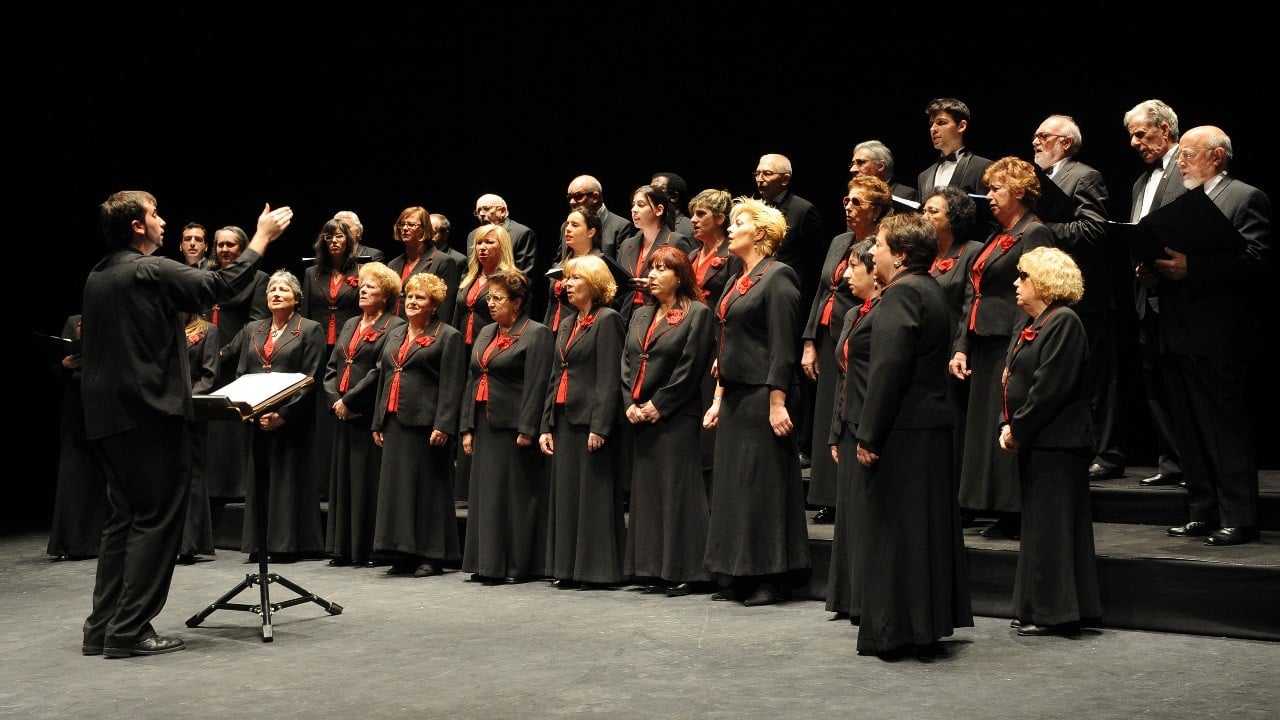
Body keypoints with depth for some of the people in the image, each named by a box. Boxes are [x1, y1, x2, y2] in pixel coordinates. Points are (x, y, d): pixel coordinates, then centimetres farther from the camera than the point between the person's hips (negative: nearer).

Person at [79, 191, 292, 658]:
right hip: (151, 414, -8)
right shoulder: (152, 272, -12)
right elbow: (221, 285, -8)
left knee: (123, 520, 14)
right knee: (155, 520, -2)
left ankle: (102, 628, 15)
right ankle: (130, 631, -1)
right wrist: (262, 238, 2)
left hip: (106, 416, 9)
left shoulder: (96, 278, 12)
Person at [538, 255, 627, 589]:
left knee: (593, 495, -4)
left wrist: (599, 427, -20)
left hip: (590, 421, -8)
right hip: (563, 420, 8)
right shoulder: (566, 324, 19)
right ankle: (567, 567, 15)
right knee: (564, 494, 9)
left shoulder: (607, 320, -7)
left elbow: (609, 379, -14)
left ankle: (596, 569, 3)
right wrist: (546, 426, 12)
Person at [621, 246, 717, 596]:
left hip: (678, 419, -7)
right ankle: (655, 569, 14)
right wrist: (630, 405, -1)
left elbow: (690, 369, -11)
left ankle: (685, 571, -1)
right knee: (646, 490, 8)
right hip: (641, 419, 7)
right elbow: (627, 363, 14)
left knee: (678, 490, -6)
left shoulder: (698, 314, -4)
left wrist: (657, 406, -13)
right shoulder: (640, 316, 18)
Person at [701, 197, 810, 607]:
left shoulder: (777, 277, -10)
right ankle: (739, 578, 18)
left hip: (763, 396, -9)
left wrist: (777, 403, -20)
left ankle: (773, 580, 4)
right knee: (733, 484, 10)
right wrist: (719, 398, 16)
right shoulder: (738, 282, 17)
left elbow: (782, 346, -16)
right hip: (735, 396, 9)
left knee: (765, 484, -4)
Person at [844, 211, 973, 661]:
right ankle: (927, 627, 22)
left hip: (902, 433, -10)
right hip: (930, 426, 10)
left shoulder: (901, 295, -15)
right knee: (924, 529, 14)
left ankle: (894, 633, 4)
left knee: (893, 532, -2)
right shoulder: (929, 291, 16)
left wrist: (868, 435, -21)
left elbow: (888, 371, -22)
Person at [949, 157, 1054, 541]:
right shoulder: (997, 238, 19)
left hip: (1011, 346, -9)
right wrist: (962, 347, 11)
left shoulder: (1034, 234, -8)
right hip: (984, 347, 9)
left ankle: (1018, 515, 0)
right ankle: (1004, 514, 16)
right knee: (985, 426, 10)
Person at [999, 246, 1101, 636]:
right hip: (1034, 442, 10)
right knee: (1037, 526, 13)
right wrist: (1007, 425, 4)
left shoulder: (1064, 323, -14)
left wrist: (1018, 429, -15)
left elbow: (1049, 389, -21)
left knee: (1049, 526, -5)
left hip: (1057, 443, -10)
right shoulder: (1031, 325, 17)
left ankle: (1052, 612, 3)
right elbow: (1014, 380, 17)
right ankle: (1035, 610, 21)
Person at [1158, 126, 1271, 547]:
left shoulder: (1245, 198, -4)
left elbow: (1255, 260, -15)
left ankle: (1238, 519, 2)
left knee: (1228, 429, -4)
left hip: (1217, 335, -8)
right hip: (1177, 335, 8)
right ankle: (1204, 514, 19)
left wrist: (1191, 268, -22)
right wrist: (1155, 263, -1)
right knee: (1190, 432, 11)